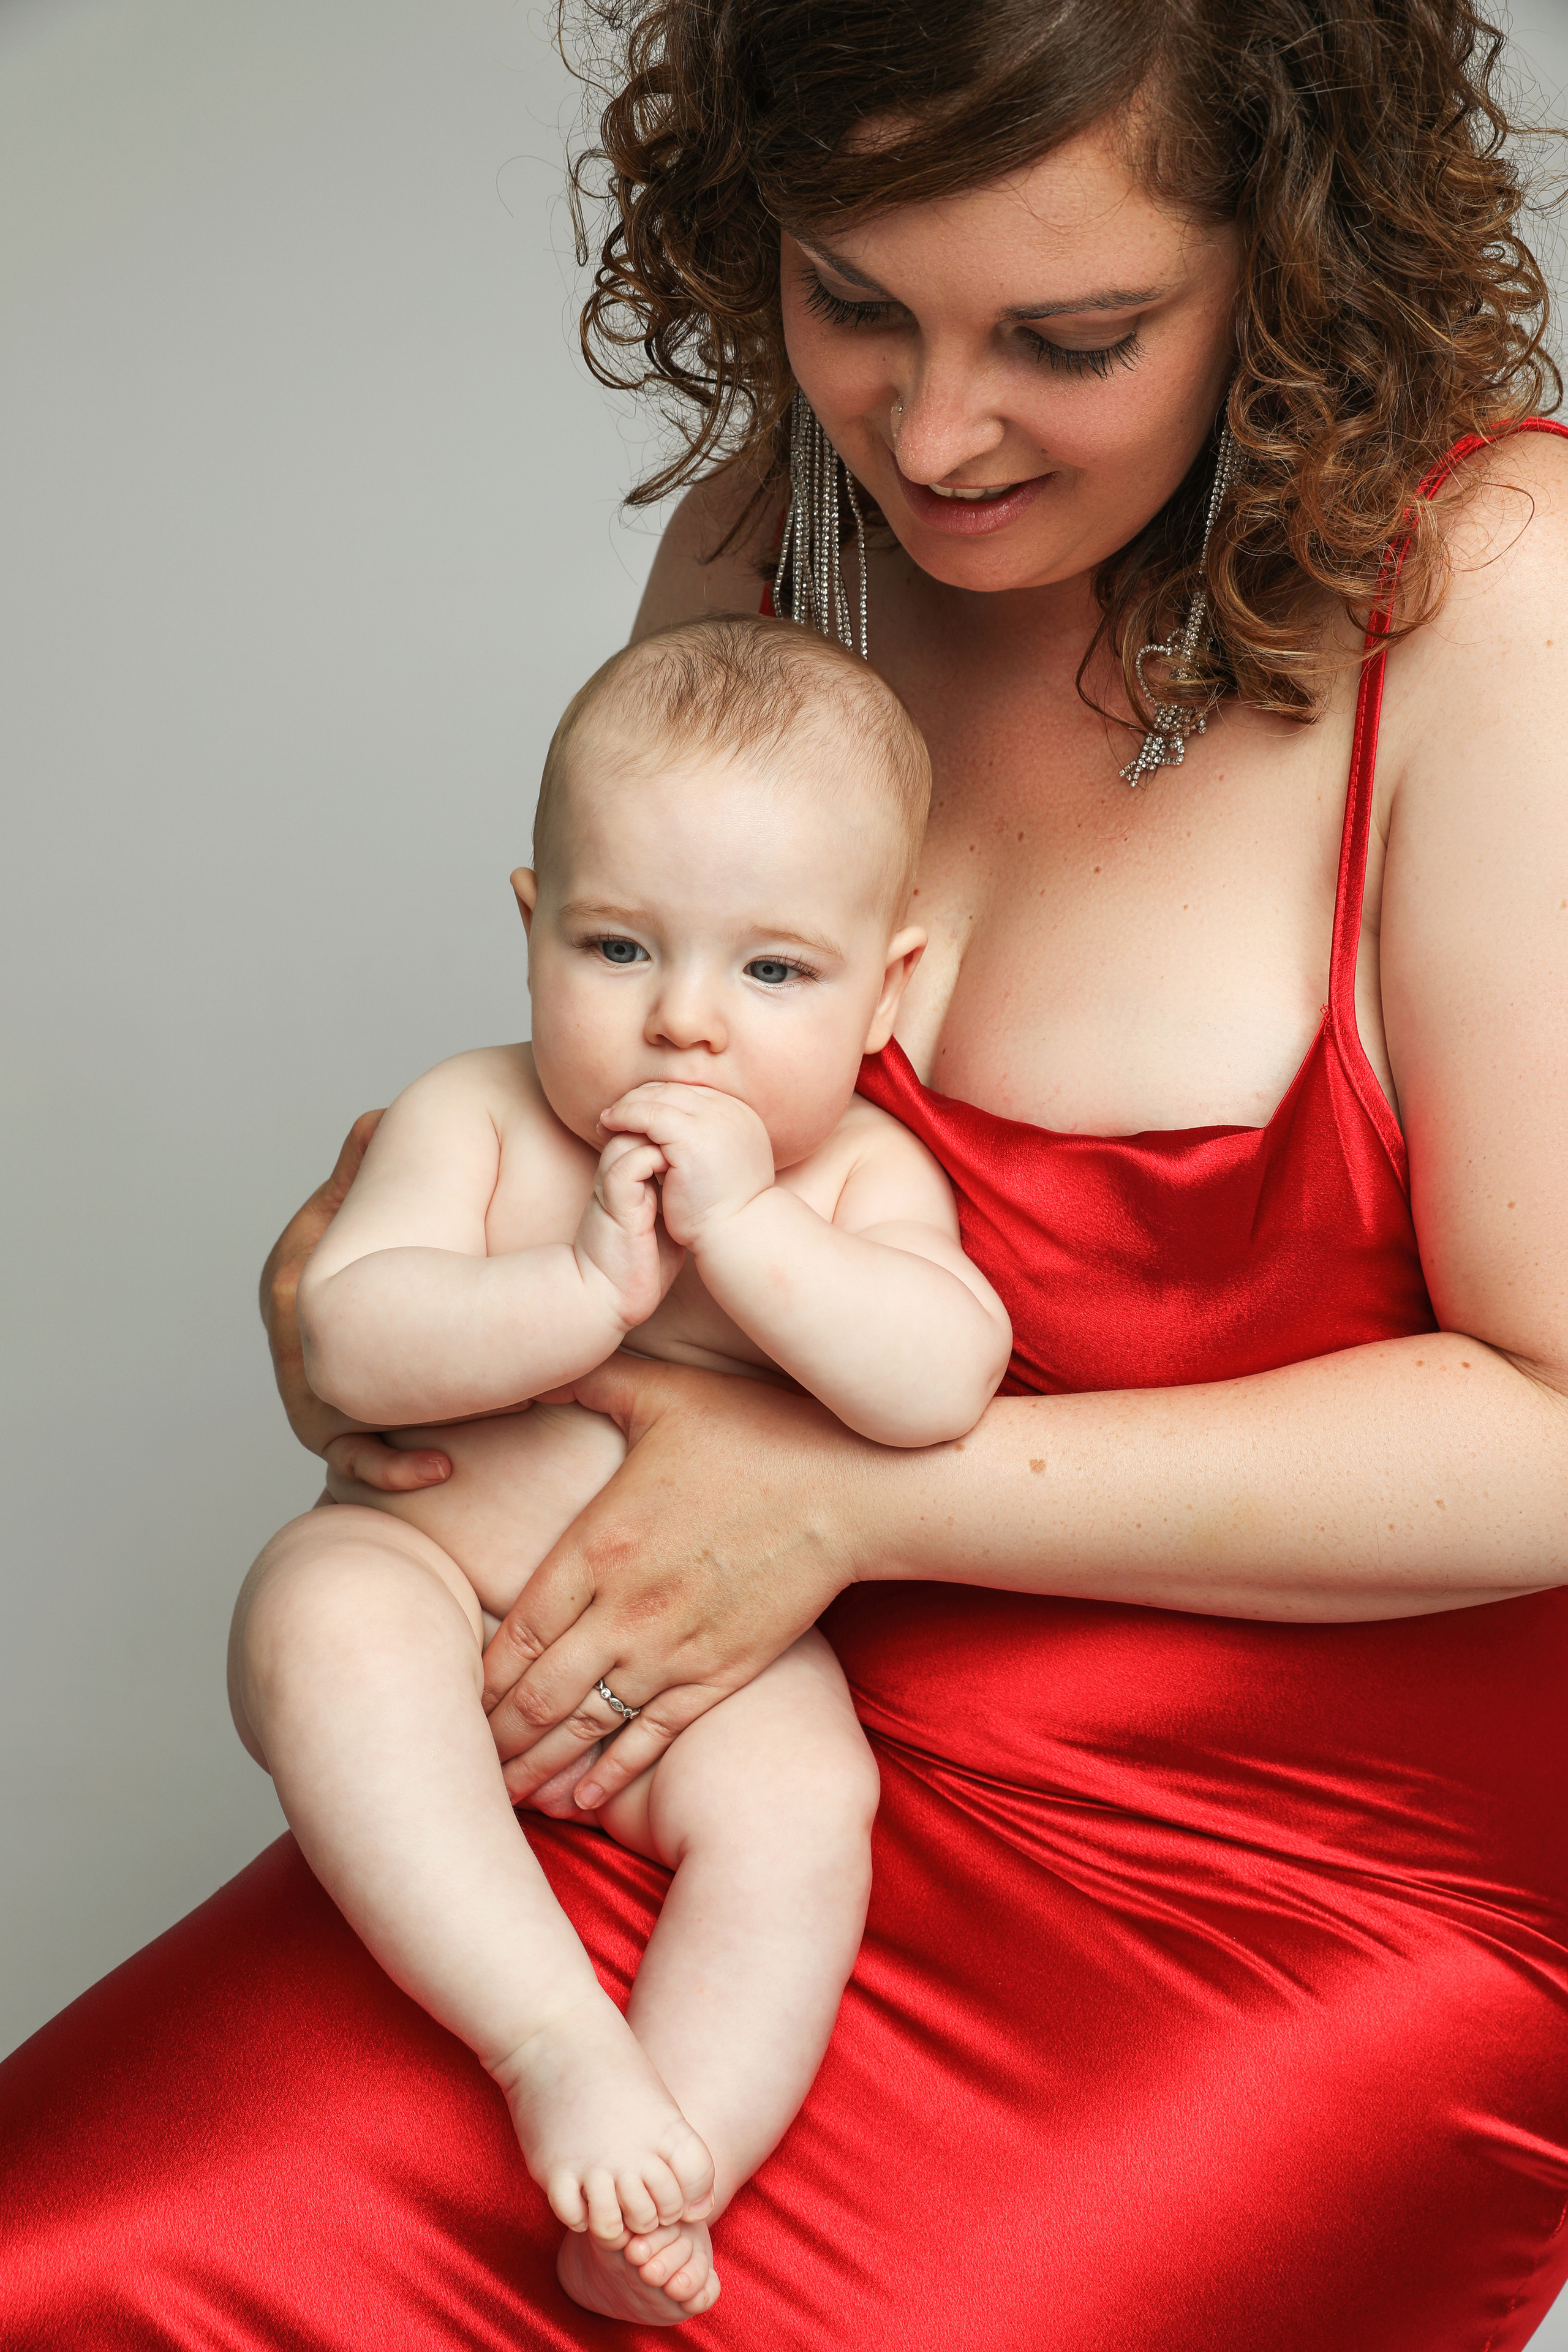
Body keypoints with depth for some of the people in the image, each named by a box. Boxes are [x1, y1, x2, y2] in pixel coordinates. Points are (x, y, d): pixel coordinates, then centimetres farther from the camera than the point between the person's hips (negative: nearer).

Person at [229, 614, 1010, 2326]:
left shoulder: (864, 1175, -5)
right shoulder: (476, 1117, -6)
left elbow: (942, 1386, -24)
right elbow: (347, 1340, -19)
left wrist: (743, 1230, -30)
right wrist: (589, 1284, -28)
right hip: (437, 1586, 0)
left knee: (798, 1802, -28)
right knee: (325, 1610, -32)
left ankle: (657, 2193, -27)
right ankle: (556, 2045, -37)